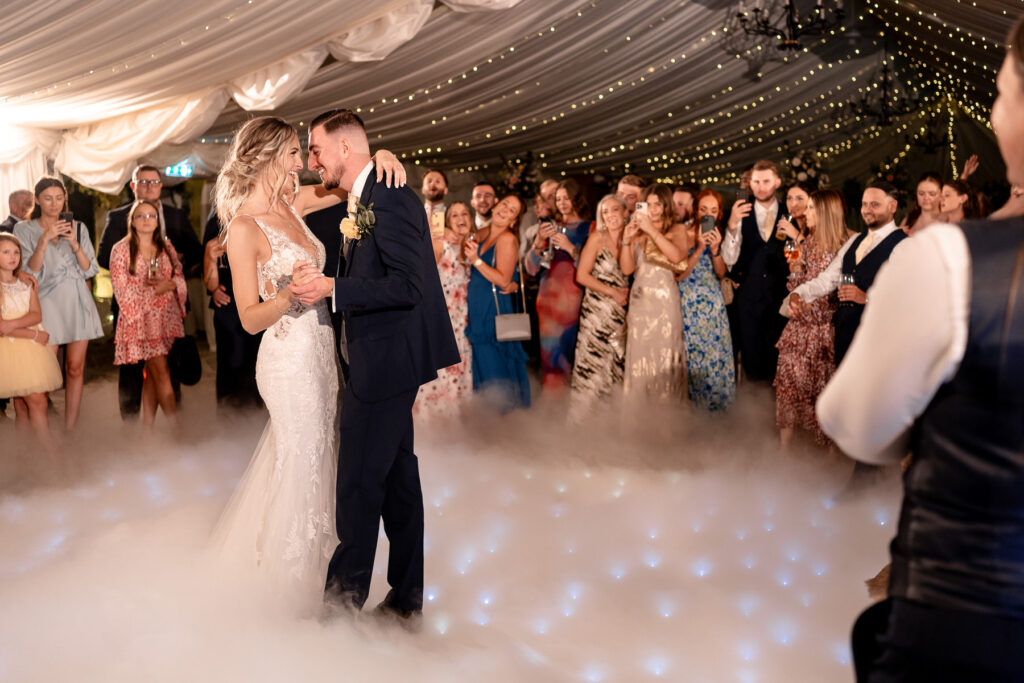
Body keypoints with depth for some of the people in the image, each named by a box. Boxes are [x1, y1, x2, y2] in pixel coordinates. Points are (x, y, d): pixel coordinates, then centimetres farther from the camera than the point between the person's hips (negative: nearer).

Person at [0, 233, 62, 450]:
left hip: (32, 347, 5)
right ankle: (51, 452, -12)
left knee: (22, 400, 6)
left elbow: (37, 315, 2)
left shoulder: (25, 283, 14)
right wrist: (35, 334, -8)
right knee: (37, 400, -12)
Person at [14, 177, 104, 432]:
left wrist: (74, 244, -10)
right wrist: (45, 240, -16)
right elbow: (30, 272, -4)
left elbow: (90, 269, 5)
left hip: (77, 302, 2)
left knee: (75, 369, 2)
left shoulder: (78, 227, 11)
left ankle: (70, 430, 8)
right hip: (47, 303, -2)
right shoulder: (25, 229, 5)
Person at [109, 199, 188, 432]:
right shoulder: (121, 250, 1)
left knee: (152, 374, 7)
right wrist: (152, 290, -8)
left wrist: (169, 285, -10)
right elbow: (121, 289, -3)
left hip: (166, 319, 4)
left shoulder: (167, 248, 13)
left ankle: (147, 427, 12)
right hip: (140, 319, -4)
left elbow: (181, 280, 11)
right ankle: (177, 429, -11)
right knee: (161, 372, -11)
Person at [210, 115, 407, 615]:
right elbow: (250, 319, -14)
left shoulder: (293, 205, 6)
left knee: (317, 457, 20)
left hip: (320, 350, 8)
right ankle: (288, 580, 24)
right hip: (289, 358, -8)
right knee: (300, 466, 4)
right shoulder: (244, 227, -15)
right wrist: (290, 294, -32)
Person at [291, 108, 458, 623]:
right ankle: (406, 597, 25)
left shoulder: (389, 198, -16)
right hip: (385, 362, 10)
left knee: (358, 484, -3)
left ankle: (345, 596, 10)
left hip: (386, 363, -10)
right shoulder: (360, 201, 15)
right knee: (396, 480, 15)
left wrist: (333, 289, -21)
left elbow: (407, 285, -22)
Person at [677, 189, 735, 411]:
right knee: (693, 352, -2)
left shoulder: (717, 236, 9)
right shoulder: (684, 234, -9)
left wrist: (715, 249, -11)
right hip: (690, 302, -5)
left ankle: (715, 400, 19)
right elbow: (678, 274, -15)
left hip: (713, 302, 5)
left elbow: (721, 273, 5)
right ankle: (692, 402, 12)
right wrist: (699, 248, -21)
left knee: (717, 351, 5)